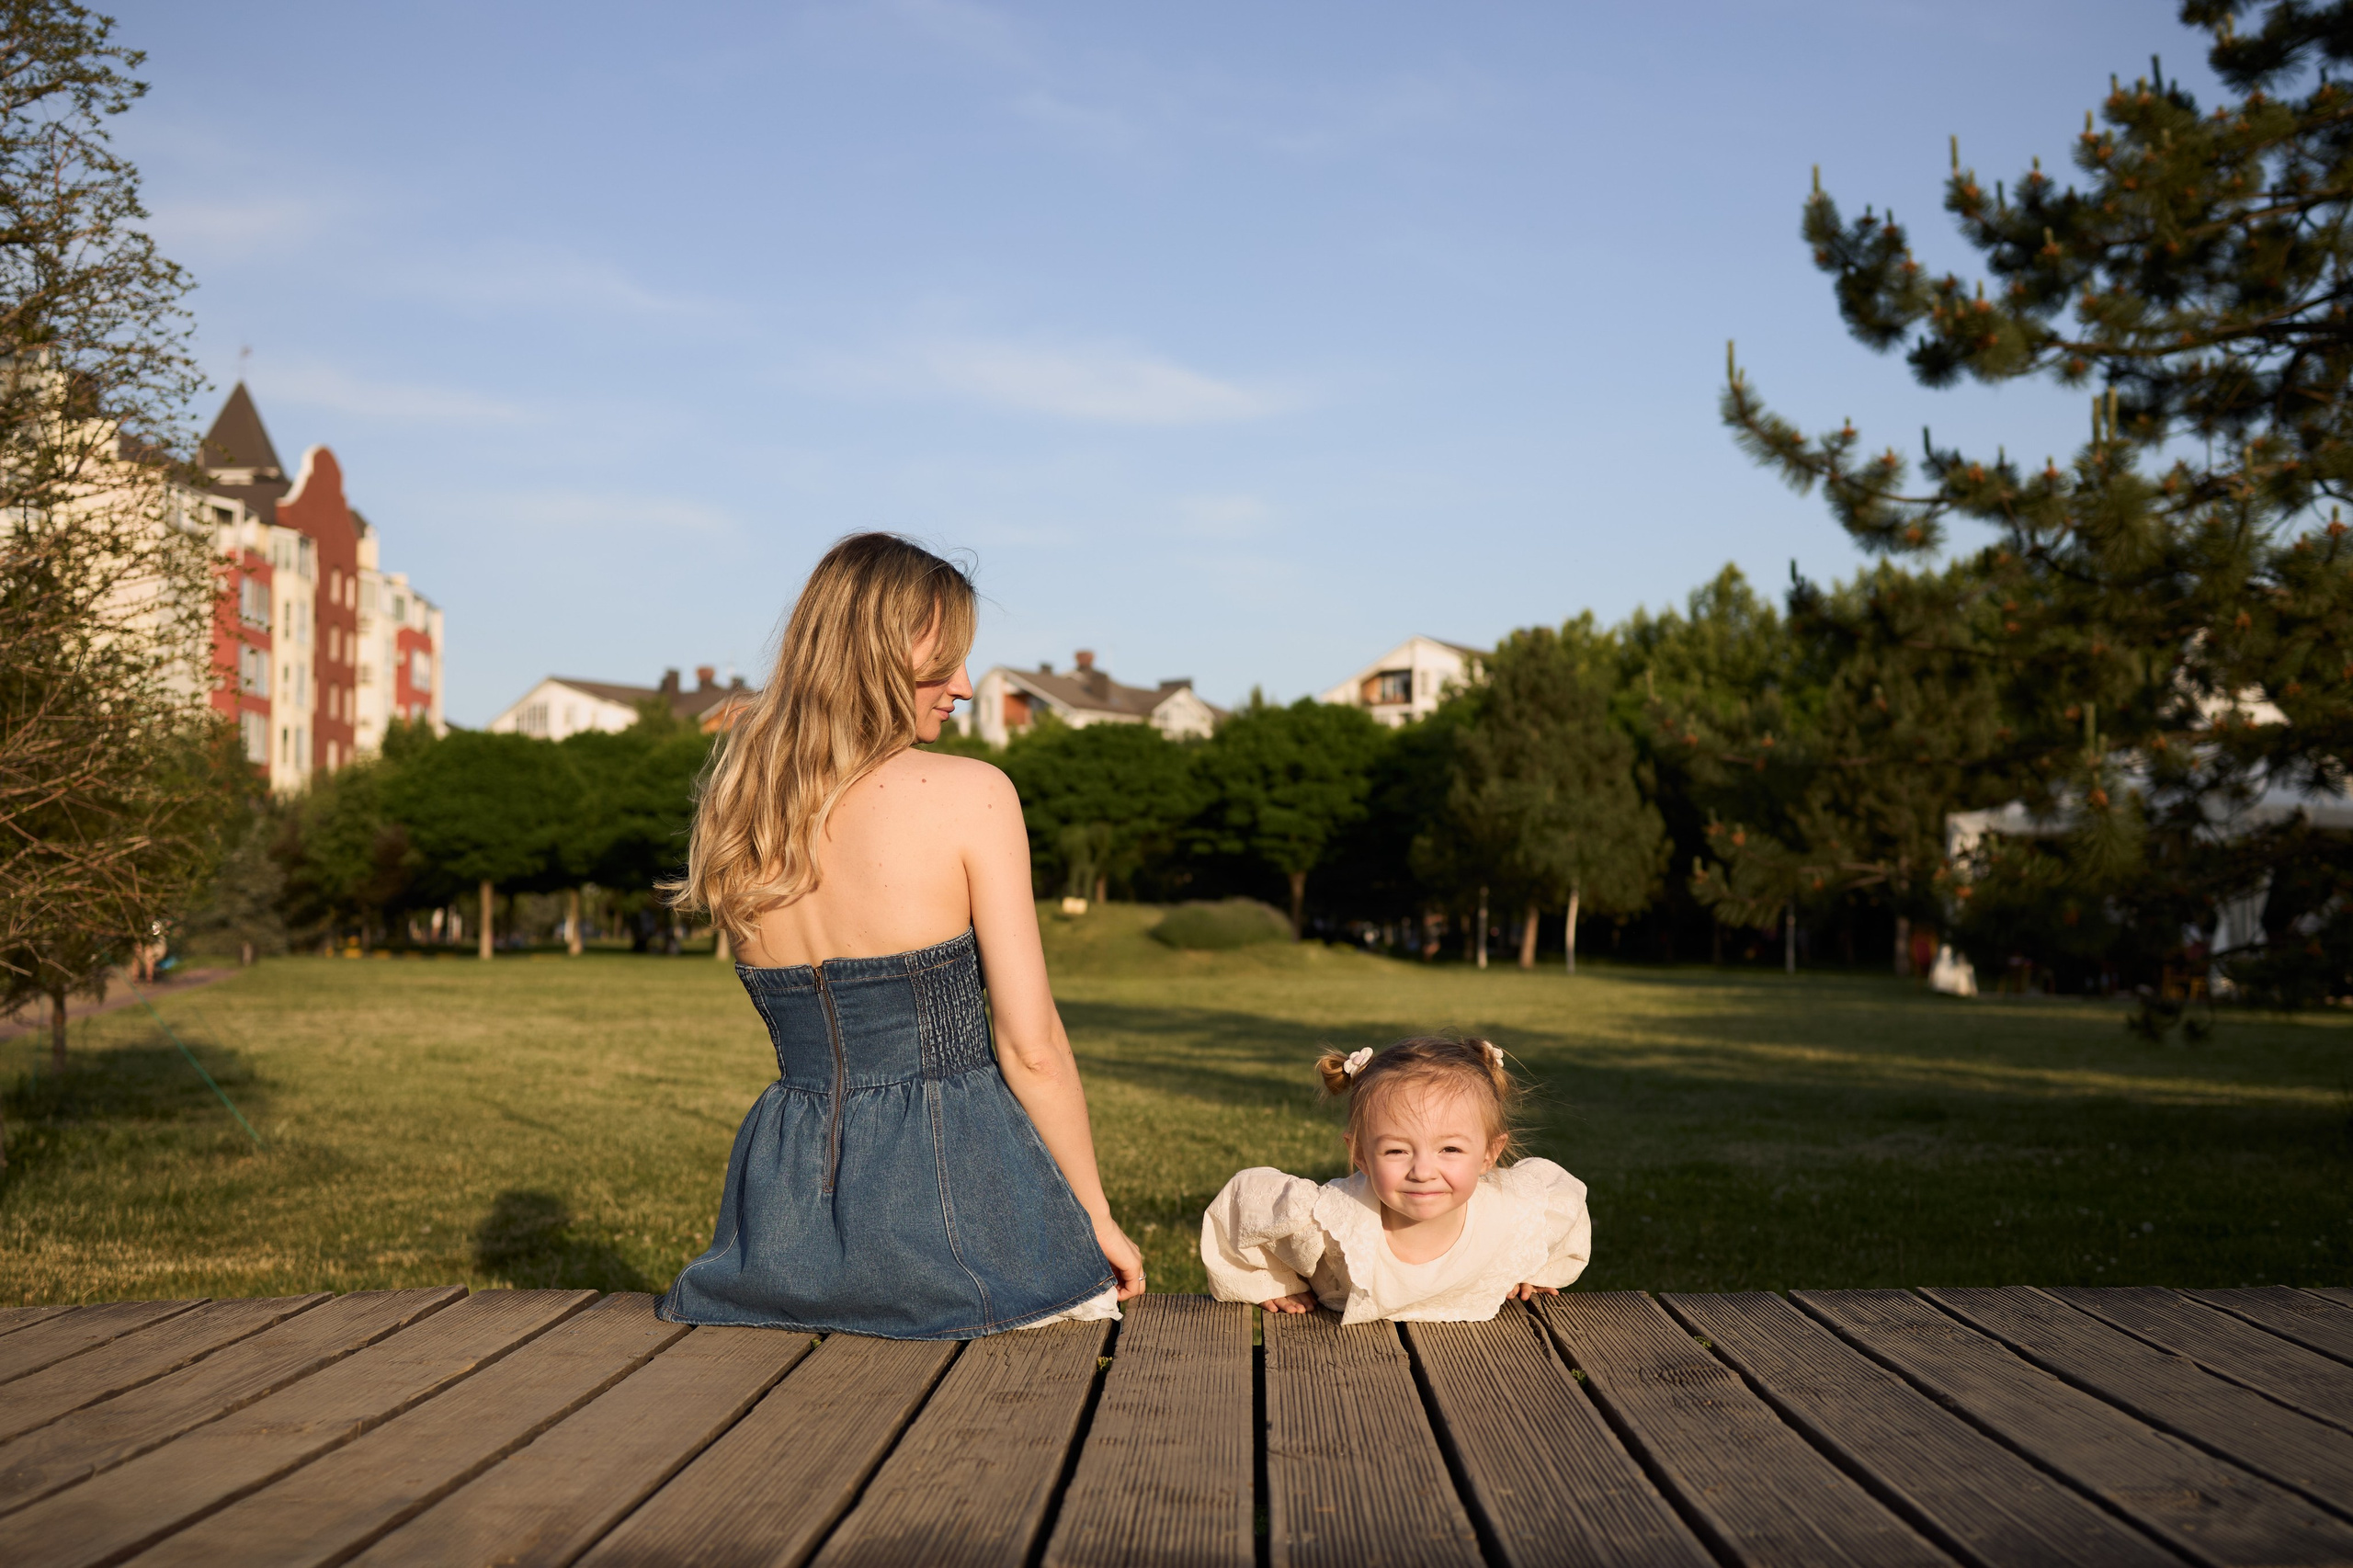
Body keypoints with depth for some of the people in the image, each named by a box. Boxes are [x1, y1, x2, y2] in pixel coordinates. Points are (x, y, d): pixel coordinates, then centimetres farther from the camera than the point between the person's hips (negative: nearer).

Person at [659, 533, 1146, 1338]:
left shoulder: (735, 808, 6)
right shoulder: (970, 794, -10)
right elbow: (1030, 1045, -9)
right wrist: (1099, 1218, 1)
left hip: (785, 1203, 6)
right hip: (949, 1176, -5)